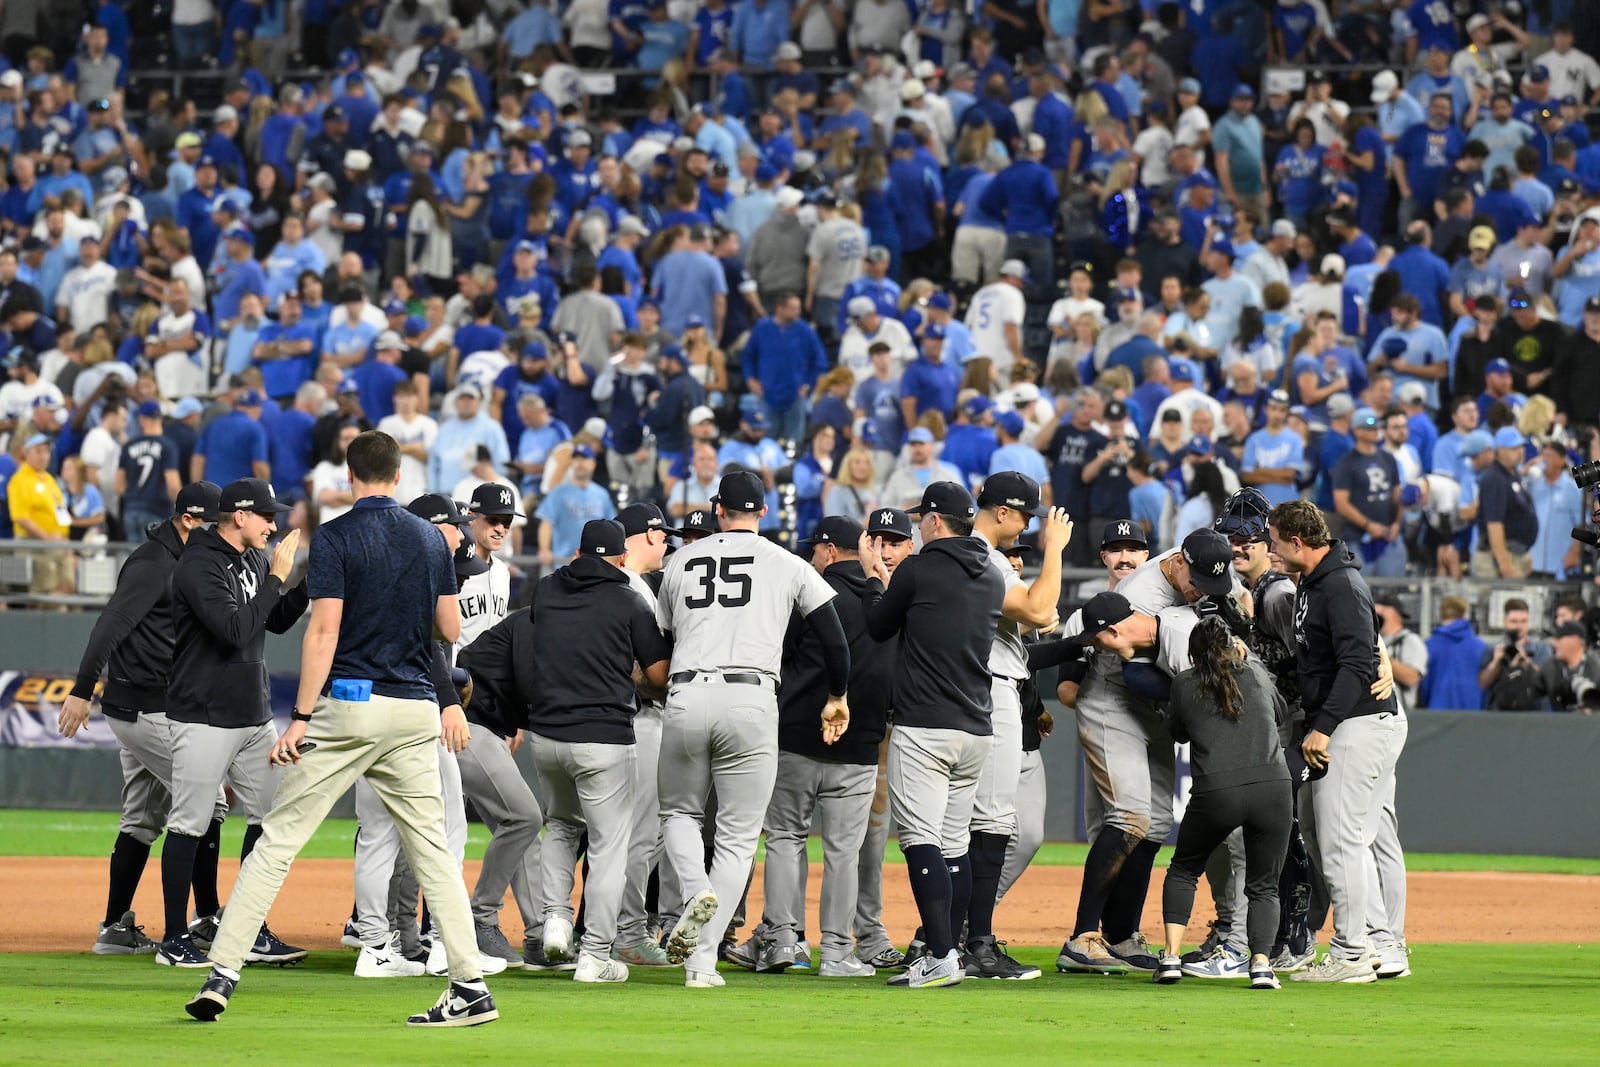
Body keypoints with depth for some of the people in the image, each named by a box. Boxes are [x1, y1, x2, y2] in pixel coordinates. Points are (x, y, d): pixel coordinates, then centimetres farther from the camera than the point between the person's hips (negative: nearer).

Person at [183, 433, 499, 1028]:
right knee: (430, 845, 9)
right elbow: (451, 629, 13)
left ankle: (222, 974, -6)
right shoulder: (431, 538, 9)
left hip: (350, 707, -4)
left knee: (278, 839, -2)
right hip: (416, 709, 4)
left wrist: (300, 718, -13)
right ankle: (471, 988, 3)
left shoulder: (336, 538, -6)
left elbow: (324, 631, -12)